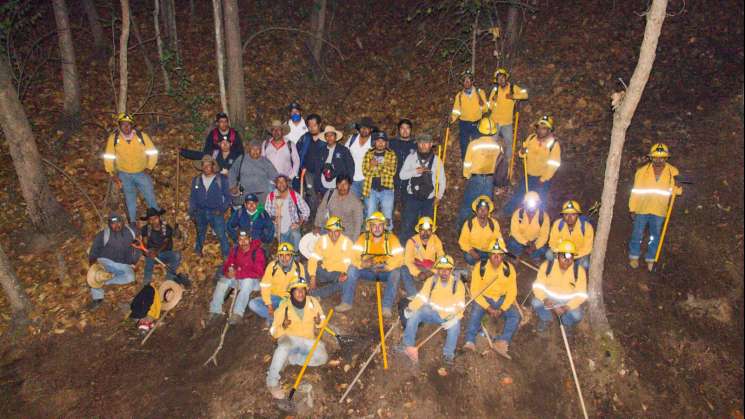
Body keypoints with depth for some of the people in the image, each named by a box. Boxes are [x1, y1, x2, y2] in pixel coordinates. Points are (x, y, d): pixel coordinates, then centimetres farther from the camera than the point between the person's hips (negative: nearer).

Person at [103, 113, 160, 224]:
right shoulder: (113, 138, -11)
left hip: (141, 173, -1)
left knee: (150, 196, -1)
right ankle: (132, 222, 27)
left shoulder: (142, 136, -13)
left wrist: (149, 168, -6)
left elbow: (153, 152, -2)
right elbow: (108, 157, -2)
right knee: (130, 199, 13)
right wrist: (112, 174, -5)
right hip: (124, 174, 1)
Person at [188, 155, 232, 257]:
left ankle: (227, 256, -2)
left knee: (221, 235, -11)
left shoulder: (221, 179, 0)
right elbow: (192, 197, 15)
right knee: (200, 235, 15)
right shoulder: (196, 180, 9)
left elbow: (228, 196, 2)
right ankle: (198, 255, 31)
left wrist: (222, 209, -9)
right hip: (200, 213, 3)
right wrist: (192, 212, 7)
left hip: (216, 213, -3)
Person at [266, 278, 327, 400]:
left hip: (308, 340, 3)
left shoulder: (313, 302, -5)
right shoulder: (284, 307, -10)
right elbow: (274, 332, -6)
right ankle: (272, 382, -28)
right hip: (289, 337, -3)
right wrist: (283, 326, -27)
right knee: (284, 346, -39)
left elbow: (322, 320, 8)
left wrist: (319, 322, -17)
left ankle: (290, 358, -9)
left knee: (322, 357, -25)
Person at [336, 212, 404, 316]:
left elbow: (399, 260, -19)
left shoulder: (391, 238, -12)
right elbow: (354, 257, -13)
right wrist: (362, 264, -35)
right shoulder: (364, 237, -6)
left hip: (386, 272, -2)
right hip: (368, 271, 2)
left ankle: (387, 307, -32)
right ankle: (347, 303, -20)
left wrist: (385, 266, -36)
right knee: (352, 269, -21)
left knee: (396, 272, -33)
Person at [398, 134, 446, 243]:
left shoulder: (437, 160, 3)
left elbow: (442, 180, 10)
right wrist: (415, 171, -16)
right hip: (412, 197, -1)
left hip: (429, 199, 1)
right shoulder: (411, 157, 1)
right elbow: (402, 175, -2)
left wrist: (439, 195, 1)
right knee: (407, 226, 0)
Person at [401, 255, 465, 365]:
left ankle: (448, 353, -15)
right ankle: (409, 346, -15)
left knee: (455, 325, -33)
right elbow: (421, 298, -7)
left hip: (449, 316, -2)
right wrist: (411, 308, -26)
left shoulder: (458, 284, -7)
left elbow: (460, 306, -12)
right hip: (432, 312, 2)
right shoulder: (431, 280, -2)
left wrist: (454, 319, -31)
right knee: (413, 314, -23)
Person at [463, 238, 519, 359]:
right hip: (483, 298, -2)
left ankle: (502, 343, -32)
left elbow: (512, 292, -5)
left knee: (515, 316, -21)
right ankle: (470, 342, -35)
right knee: (475, 314, -31)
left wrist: (501, 309, -17)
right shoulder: (480, 267, -13)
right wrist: (488, 308, -20)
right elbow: (475, 290, -12)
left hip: (502, 299, 2)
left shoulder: (509, 268, -8)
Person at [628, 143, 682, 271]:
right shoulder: (642, 171, -7)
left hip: (659, 211, 1)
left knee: (655, 237, 11)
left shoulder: (673, 172, -4)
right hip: (642, 209, -1)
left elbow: (677, 191, 2)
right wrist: (632, 209, 0)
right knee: (637, 234, 8)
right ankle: (634, 256, 24)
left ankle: (650, 259, 25)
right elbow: (635, 191, -1)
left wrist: (678, 185, -22)